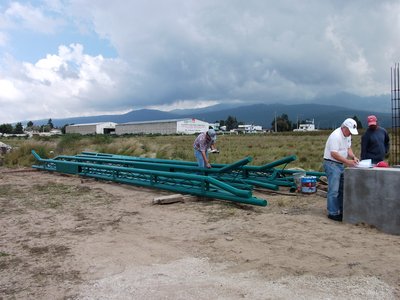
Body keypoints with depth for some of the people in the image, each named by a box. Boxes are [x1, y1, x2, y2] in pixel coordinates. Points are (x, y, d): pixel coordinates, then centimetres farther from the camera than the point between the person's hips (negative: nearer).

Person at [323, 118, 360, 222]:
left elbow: (348, 148, 17)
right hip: (332, 164, -10)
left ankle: (341, 211, 23)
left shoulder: (347, 135, 10)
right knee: (333, 190, -8)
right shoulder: (336, 136, -20)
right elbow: (334, 154, -24)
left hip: (341, 164, 10)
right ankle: (333, 213, -1)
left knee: (342, 189, 14)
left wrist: (353, 157, -2)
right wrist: (347, 161, -24)